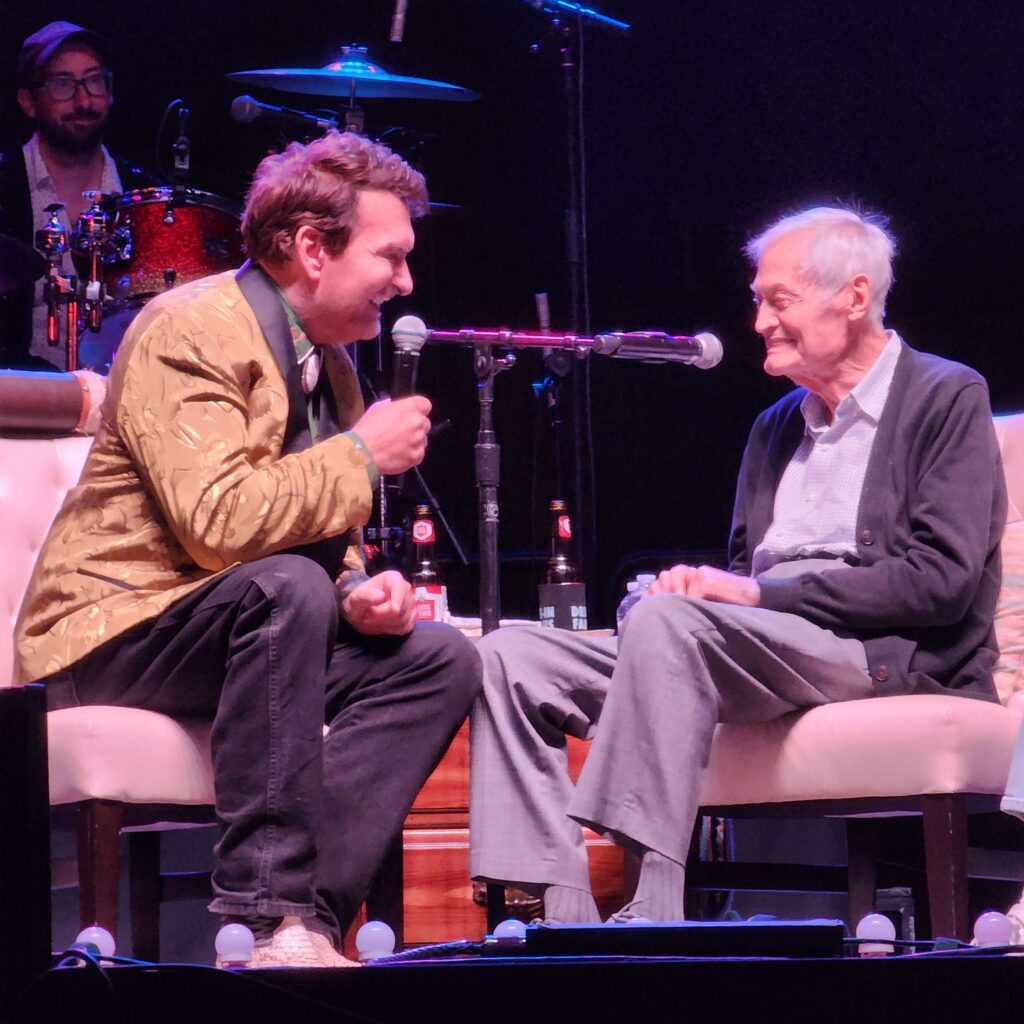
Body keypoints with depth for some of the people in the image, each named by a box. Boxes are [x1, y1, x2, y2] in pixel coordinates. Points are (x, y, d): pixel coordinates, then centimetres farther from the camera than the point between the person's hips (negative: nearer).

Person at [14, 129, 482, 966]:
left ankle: (308, 913, -21)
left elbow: (327, 538, 18)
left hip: (231, 628, 8)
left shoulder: (329, 363, 12)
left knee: (440, 659, -10)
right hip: (111, 628, -8)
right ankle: (265, 919, -34)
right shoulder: (189, 331, -16)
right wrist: (363, 454, -18)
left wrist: (359, 594, -6)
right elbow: (218, 522, -30)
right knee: (286, 586, -35)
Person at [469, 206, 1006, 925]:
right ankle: (562, 918, -24)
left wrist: (760, 592, -14)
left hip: (888, 657, -8)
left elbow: (943, 578, -11)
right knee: (513, 658, -8)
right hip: (762, 654, 8)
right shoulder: (775, 427, 26)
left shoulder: (948, 399, 2)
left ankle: (654, 913, -38)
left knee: (666, 618, -34)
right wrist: (707, 585, -4)